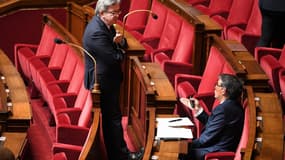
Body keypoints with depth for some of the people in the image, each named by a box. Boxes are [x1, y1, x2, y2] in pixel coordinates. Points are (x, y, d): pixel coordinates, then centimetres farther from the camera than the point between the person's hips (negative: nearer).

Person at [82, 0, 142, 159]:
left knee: (111, 117, 18)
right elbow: (115, 58, -26)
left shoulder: (106, 24, 3)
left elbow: (122, 45, 13)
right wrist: (120, 51, -3)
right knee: (113, 118, 0)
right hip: (103, 82, -10)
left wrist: (120, 41, -11)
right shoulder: (96, 32, -28)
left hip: (107, 78, 10)